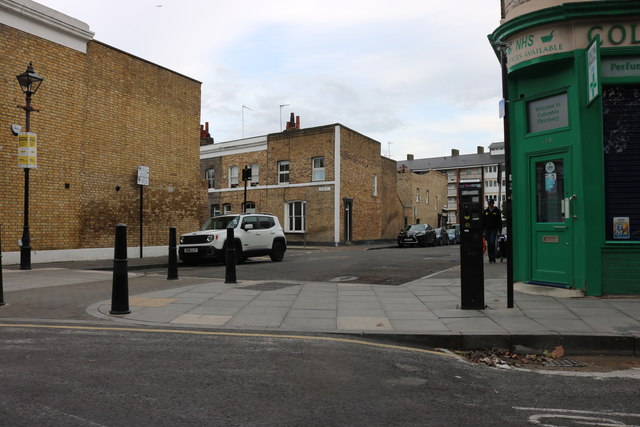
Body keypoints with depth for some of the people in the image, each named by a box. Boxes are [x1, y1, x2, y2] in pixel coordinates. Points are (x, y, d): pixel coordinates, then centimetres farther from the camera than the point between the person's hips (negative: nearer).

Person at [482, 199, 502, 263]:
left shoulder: (497, 211, 3)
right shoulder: (485, 211, 10)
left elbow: (500, 221, 4)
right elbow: (483, 222, 13)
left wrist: (500, 230, -2)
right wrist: (482, 231, 7)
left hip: (494, 229, -3)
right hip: (487, 229, 3)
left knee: (492, 242, -16)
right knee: (489, 244, 4)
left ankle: (493, 257, -10)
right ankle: (490, 258, 10)